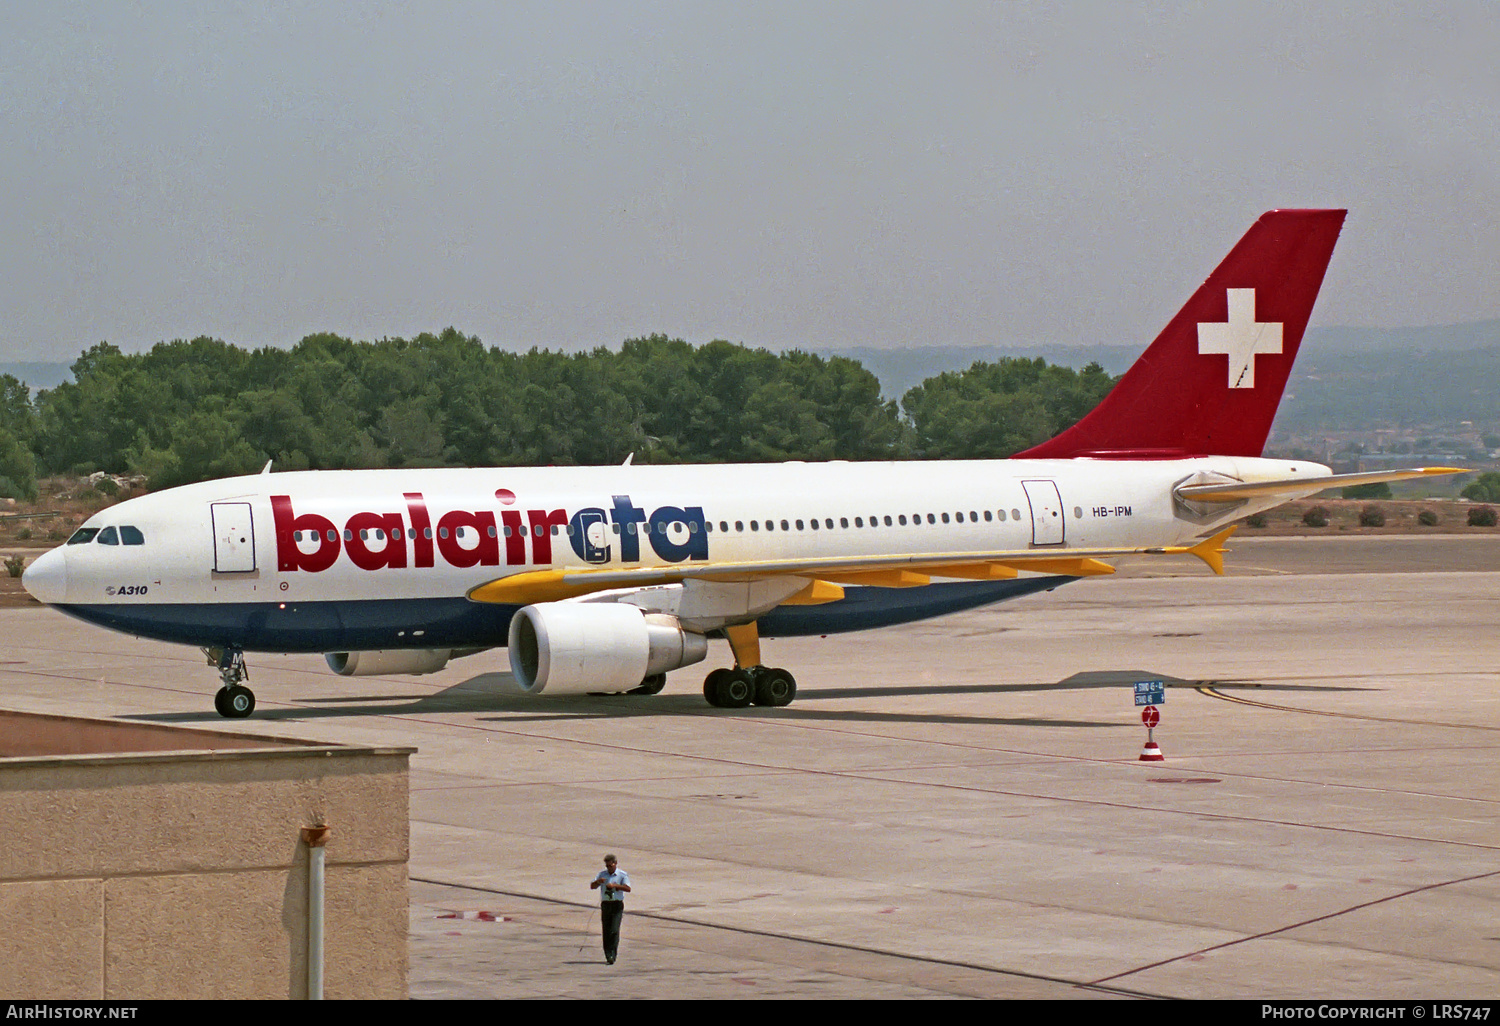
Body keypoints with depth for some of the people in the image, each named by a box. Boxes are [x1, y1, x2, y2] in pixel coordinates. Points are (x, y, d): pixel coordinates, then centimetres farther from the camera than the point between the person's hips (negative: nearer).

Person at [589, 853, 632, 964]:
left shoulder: (622, 875, 1)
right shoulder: (602, 874, 12)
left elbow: (628, 888, -11)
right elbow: (592, 886, 7)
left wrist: (615, 885, -23)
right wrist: (598, 881, -14)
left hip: (617, 905, -4)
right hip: (605, 904, 4)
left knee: (614, 930, -14)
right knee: (606, 931, 2)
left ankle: (612, 955, -16)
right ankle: (608, 955, 9)